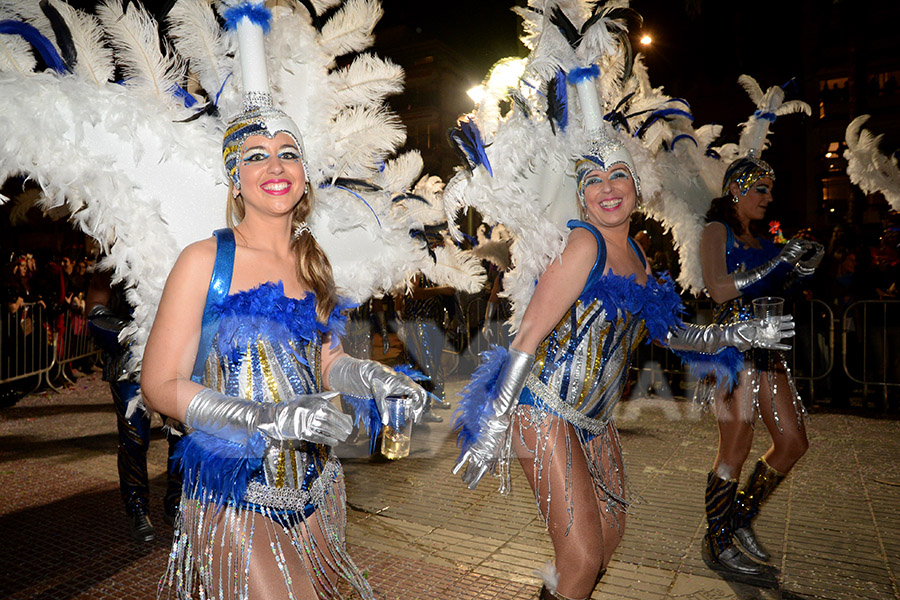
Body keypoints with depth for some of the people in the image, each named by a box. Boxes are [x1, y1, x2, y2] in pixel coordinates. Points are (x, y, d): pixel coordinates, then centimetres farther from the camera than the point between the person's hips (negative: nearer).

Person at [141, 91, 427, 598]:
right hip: (234, 500, -5)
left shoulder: (312, 262, 4)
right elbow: (160, 385, -12)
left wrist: (372, 378, -8)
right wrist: (268, 419, -24)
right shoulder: (206, 261, -11)